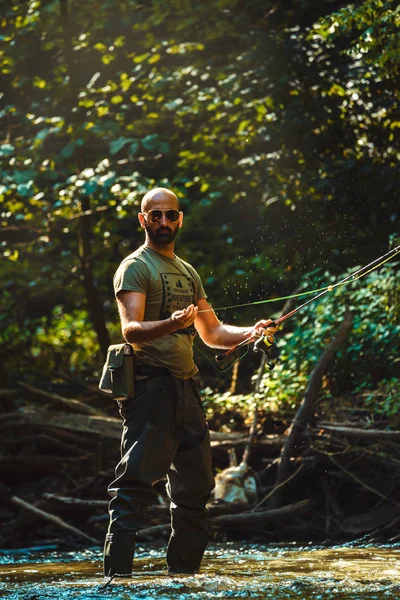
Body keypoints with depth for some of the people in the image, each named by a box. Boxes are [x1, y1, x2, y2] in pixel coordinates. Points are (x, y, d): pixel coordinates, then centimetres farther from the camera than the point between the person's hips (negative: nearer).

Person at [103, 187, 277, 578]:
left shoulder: (188, 273, 21)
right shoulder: (136, 267, -4)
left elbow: (212, 333, 23)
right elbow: (131, 330, -18)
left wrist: (250, 332, 4)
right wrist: (171, 324, -36)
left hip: (185, 388, 8)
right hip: (150, 387, -8)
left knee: (195, 484, 10)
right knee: (136, 483, -13)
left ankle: (184, 568, 18)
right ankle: (117, 572, -14)